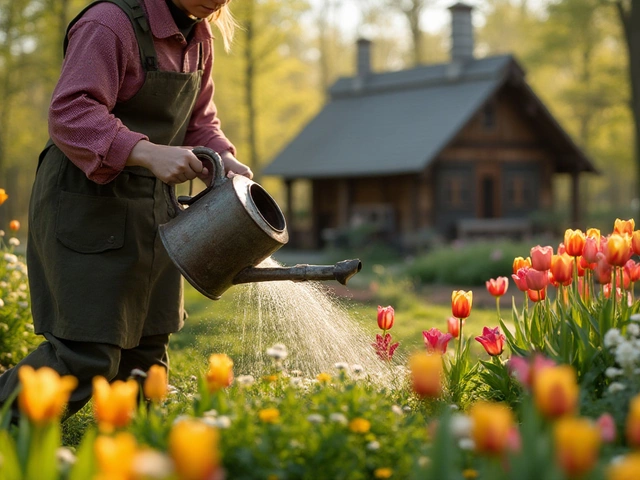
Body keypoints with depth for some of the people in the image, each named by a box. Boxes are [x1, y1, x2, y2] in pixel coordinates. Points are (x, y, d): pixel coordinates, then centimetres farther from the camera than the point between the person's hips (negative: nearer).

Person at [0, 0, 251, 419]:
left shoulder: (198, 39, 11)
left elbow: (198, 121, 19)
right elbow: (69, 114, -25)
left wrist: (225, 160, -2)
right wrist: (149, 153, -36)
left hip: (152, 212, 8)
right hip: (85, 208, -8)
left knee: (146, 350, 10)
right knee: (88, 356, -10)